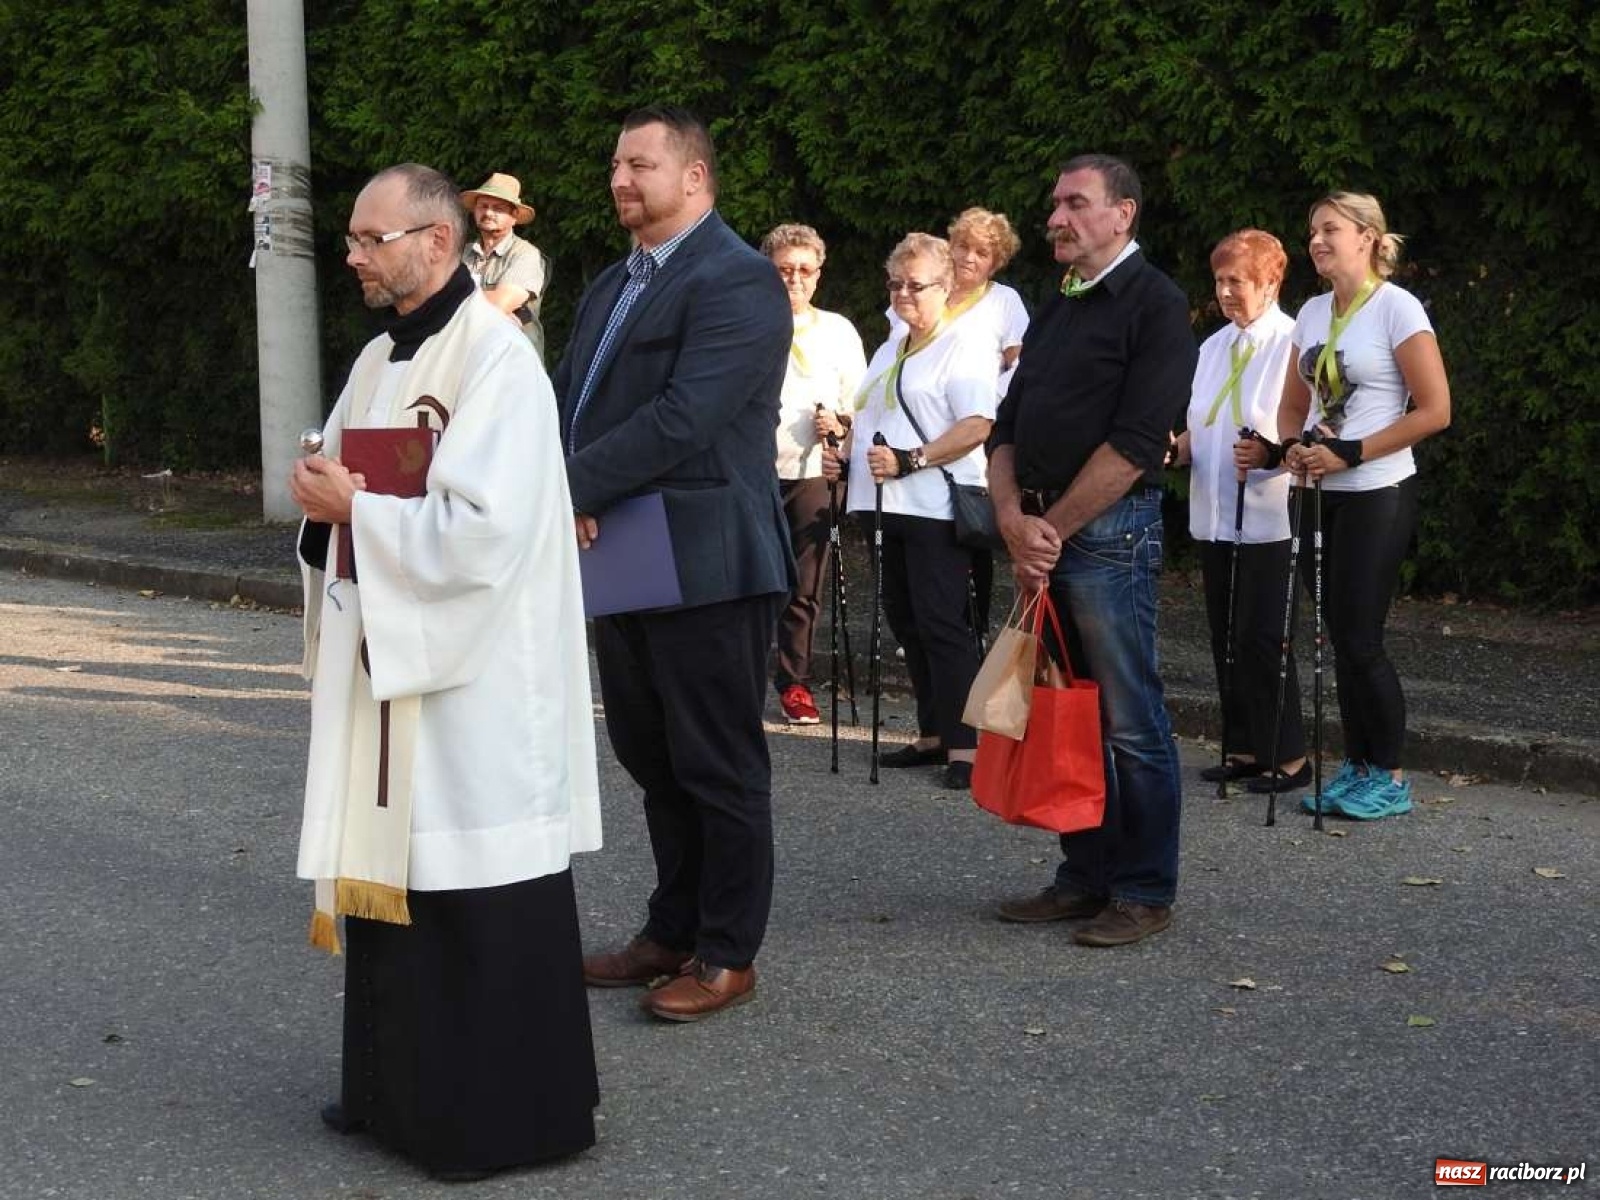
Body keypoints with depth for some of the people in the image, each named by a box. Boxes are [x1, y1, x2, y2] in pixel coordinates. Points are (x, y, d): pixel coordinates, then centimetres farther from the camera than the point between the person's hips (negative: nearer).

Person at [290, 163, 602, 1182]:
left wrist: (354, 507, -15)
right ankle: (401, 1086, 26)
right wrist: (325, 497, -2)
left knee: (478, 893, -2)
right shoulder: (381, 360, 13)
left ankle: (507, 1110, 9)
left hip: (471, 678, -9)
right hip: (385, 659, 9)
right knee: (389, 864, 14)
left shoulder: (497, 360, -15)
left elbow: (480, 529, -23)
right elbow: (349, 481, 20)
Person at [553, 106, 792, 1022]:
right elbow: (572, 398, 12)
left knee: (720, 767, 2)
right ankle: (673, 931, 30)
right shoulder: (612, 286, 17)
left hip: (706, 562, -9)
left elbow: (682, 418, -23)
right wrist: (568, 492, -8)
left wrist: (572, 486, -20)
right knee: (651, 759, 17)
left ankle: (728, 955, 12)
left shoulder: (737, 282, -13)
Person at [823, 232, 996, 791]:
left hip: (937, 509, -9)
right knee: (905, 619, 11)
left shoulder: (964, 345, -6)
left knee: (940, 622, -10)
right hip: (891, 509, 9)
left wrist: (909, 460, -24)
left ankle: (964, 744, -6)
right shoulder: (888, 351, 22)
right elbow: (868, 417, 31)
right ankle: (933, 734, 20)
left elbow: (977, 426, -18)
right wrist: (845, 454, 11)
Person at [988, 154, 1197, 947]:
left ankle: (1145, 893, 6)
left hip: (1110, 532, -8)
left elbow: (1135, 443, -15)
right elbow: (1008, 428, 15)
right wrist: (1013, 517, -3)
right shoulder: (1054, 313, 18)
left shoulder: (1154, 306, -6)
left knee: (1128, 721, -3)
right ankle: (1085, 877, 20)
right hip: (1041, 532, 8)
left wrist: (1053, 528, -13)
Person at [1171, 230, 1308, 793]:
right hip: (1214, 515, 7)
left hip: (1268, 519, -7)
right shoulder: (1212, 347, 15)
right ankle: (1244, 749, 20)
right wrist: (1178, 447, -1)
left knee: (1262, 638, -5)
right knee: (1226, 637, 11)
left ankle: (1287, 757, 5)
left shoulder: (1294, 344, -8)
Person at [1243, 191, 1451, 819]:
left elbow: (1434, 410, -13)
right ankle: (1357, 766, 19)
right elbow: (1293, 406, 18)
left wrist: (1350, 453, -18)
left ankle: (1390, 777, 6)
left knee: (1360, 639, -6)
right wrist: (1291, 447, -4)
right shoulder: (1313, 313, 10)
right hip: (1320, 493, 7)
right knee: (1340, 637, 9)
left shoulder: (1397, 308, -10)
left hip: (1376, 494, -7)